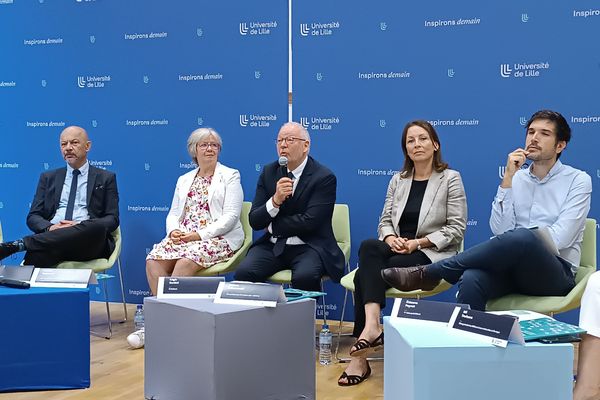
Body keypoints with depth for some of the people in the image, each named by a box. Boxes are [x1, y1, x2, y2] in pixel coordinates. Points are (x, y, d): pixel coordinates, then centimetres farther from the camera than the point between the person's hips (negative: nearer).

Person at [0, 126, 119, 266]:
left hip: (89, 240, 1)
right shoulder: (48, 178, 23)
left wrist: (80, 226, -13)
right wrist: (50, 228, -10)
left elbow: (112, 219, 7)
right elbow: (33, 217, 16)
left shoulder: (106, 178, 16)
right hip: (52, 238, 0)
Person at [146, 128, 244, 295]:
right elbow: (173, 214, 19)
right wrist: (173, 231, -5)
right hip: (182, 236, 5)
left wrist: (200, 235, -16)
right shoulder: (184, 179, 21)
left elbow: (231, 216, -6)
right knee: (153, 261, -24)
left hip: (219, 238, -4)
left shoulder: (230, 175, 5)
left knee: (186, 261, -34)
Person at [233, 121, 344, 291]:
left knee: (304, 277, -34)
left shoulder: (324, 177, -7)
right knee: (243, 272, -23)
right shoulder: (269, 172, 7)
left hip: (309, 246, -3)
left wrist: (272, 226, -3)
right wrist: (275, 200, -18)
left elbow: (309, 221, -14)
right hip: (272, 245, 4)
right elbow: (254, 221, 1)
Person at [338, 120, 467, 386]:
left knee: (365, 274, -28)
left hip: (432, 255, -4)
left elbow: (457, 228, -5)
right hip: (397, 249, 4)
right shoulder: (398, 180, 16)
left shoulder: (451, 179, 1)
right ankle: (371, 327, -40)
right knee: (369, 247, -32)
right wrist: (390, 238, -10)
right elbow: (385, 220, 14)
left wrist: (419, 242, -14)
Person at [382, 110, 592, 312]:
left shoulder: (578, 180, 3)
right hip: (514, 266, 3)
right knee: (471, 279, -35)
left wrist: (512, 238, -5)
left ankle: (427, 273, -26)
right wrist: (507, 178, -7)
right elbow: (500, 229, -1)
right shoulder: (516, 178, 14)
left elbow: (559, 239, -9)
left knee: (521, 238, -38)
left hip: (555, 272, -3)